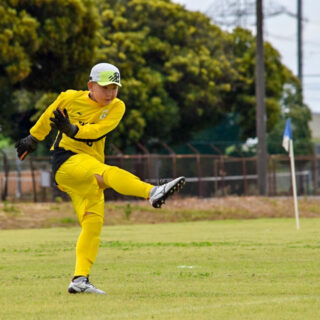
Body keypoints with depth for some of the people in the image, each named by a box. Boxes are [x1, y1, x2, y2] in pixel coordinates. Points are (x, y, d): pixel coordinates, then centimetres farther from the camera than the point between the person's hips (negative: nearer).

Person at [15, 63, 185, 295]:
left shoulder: (116, 108, 5)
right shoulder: (70, 98, 0)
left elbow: (97, 130, -13)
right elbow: (48, 117, 19)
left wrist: (72, 129, -29)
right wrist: (33, 139, 31)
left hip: (90, 168, 5)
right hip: (66, 160, -5)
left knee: (93, 223, -4)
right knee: (107, 172, -32)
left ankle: (80, 279, -3)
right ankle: (153, 193, -57)